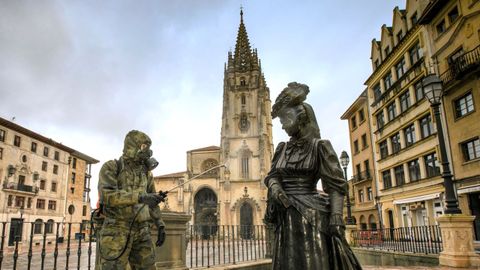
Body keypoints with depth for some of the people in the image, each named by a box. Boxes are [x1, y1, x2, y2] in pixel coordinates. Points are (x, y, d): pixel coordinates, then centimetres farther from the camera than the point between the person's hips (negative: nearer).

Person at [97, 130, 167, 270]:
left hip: (140, 231, 5)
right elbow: (107, 196, -22)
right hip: (116, 230, -5)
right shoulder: (110, 167, -5)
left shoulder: (146, 173, 13)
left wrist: (161, 226, 9)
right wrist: (141, 197, -31)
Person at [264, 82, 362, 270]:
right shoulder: (282, 148, 13)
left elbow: (335, 185, -8)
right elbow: (271, 176, 13)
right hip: (286, 216, 5)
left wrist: (336, 220, -18)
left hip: (309, 215, -5)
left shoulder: (319, 146, -5)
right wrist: (275, 188, -11)